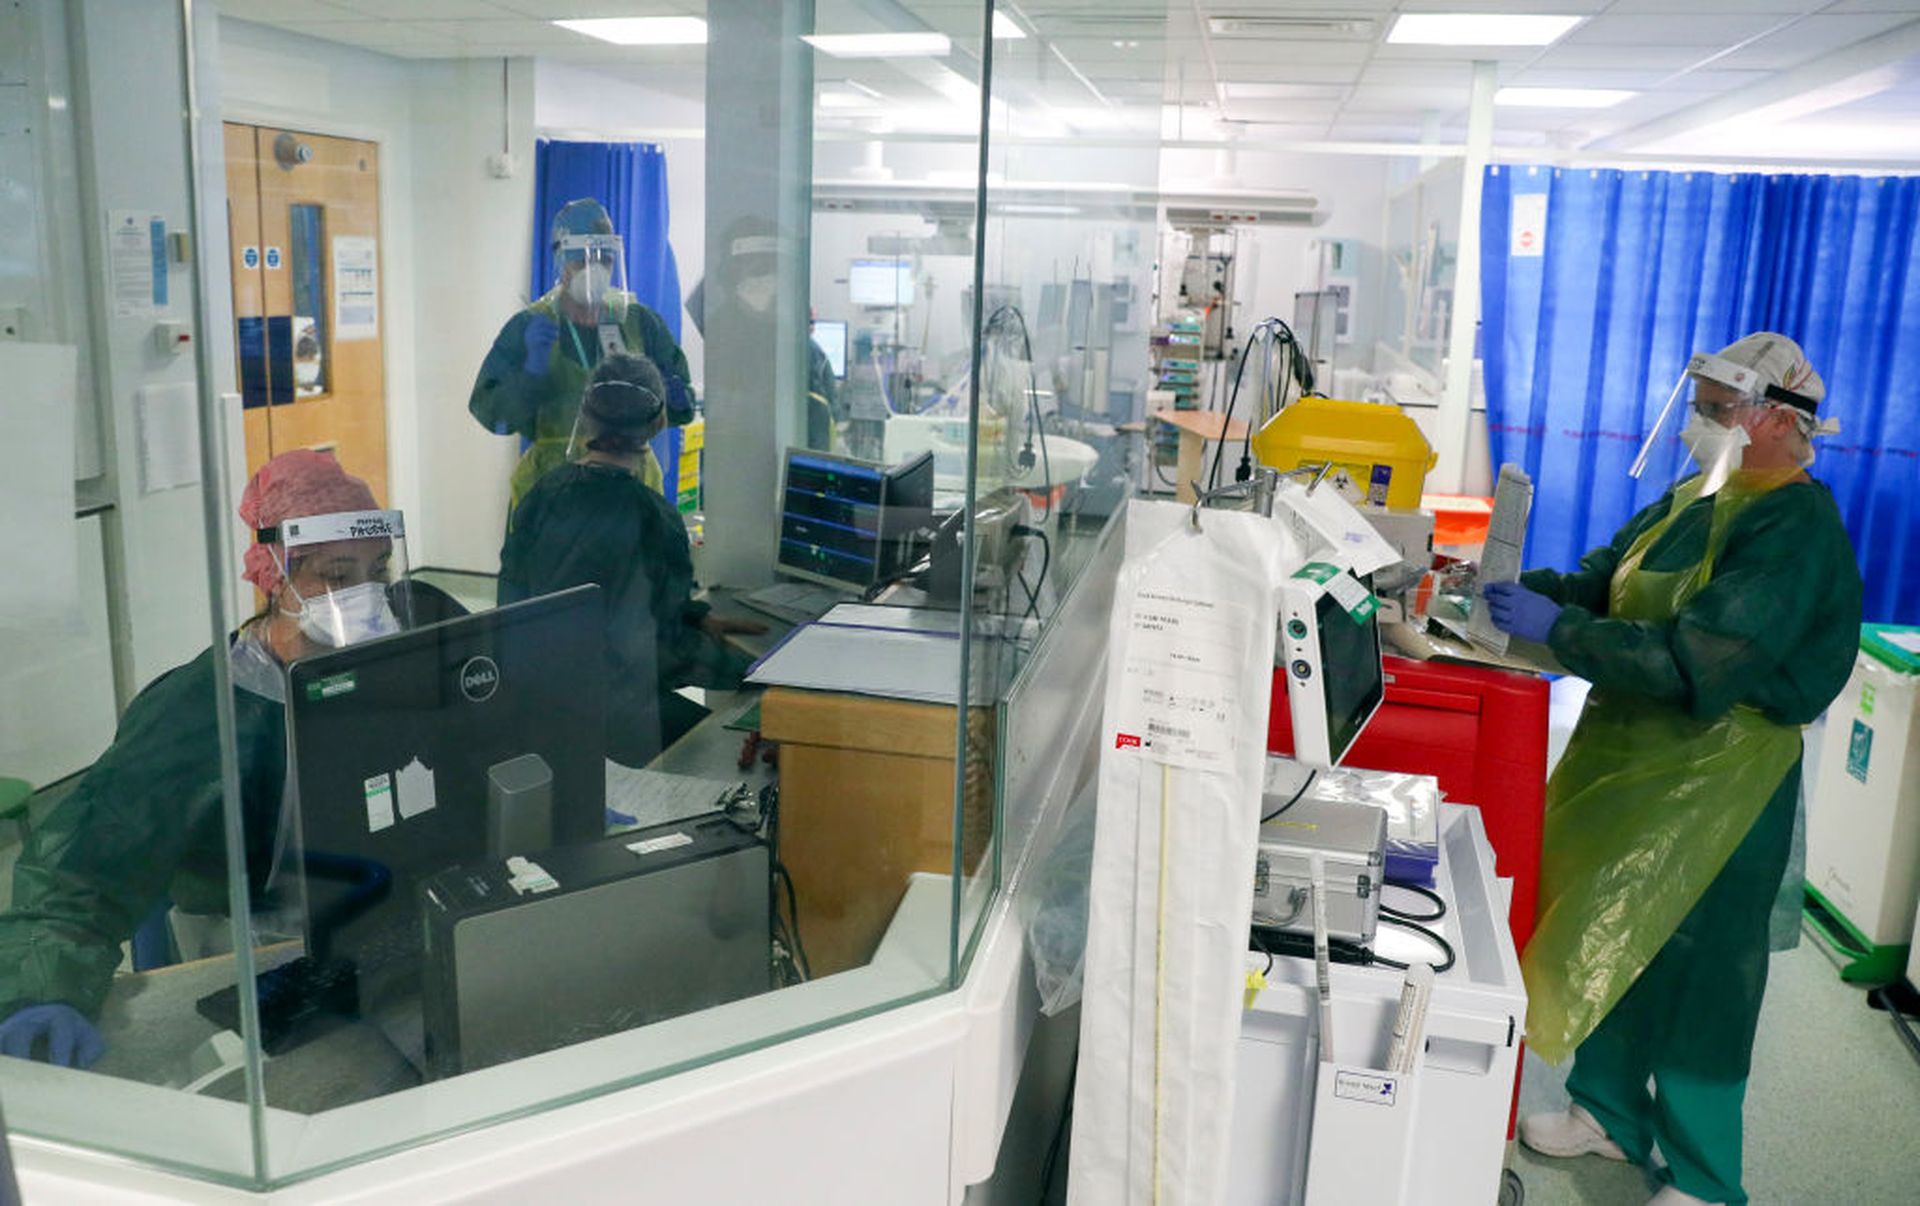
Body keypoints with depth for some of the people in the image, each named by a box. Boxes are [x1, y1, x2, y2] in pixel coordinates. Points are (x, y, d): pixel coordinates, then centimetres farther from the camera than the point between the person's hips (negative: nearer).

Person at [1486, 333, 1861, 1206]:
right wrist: (1524, 588, -12)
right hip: (1635, 756, 8)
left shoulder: (1797, 526, -19)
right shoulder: (1698, 498, 8)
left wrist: (1555, 628, -28)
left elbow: (1696, 660, -28)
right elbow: (1599, 583, 8)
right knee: (1611, 937, 17)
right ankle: (1610, 1111, 36)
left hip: (1719, 781, -8)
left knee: (1696, 969, 4)